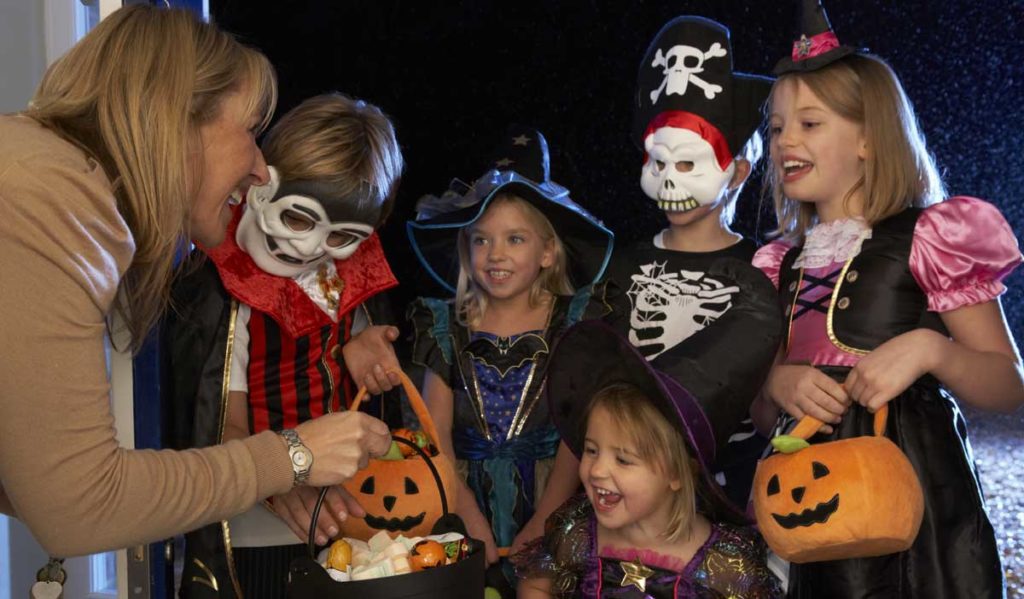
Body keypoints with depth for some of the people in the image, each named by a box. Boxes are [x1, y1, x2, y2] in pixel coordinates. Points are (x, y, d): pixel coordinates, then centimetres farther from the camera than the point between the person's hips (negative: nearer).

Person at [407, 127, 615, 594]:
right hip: (468, 501, 1)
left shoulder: (575, 322, 2)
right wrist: (475, 526, -12)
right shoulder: (448, 327, 8)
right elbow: (436, 437, 1)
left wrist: (538, 530, -14)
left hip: (547, 499, -1)